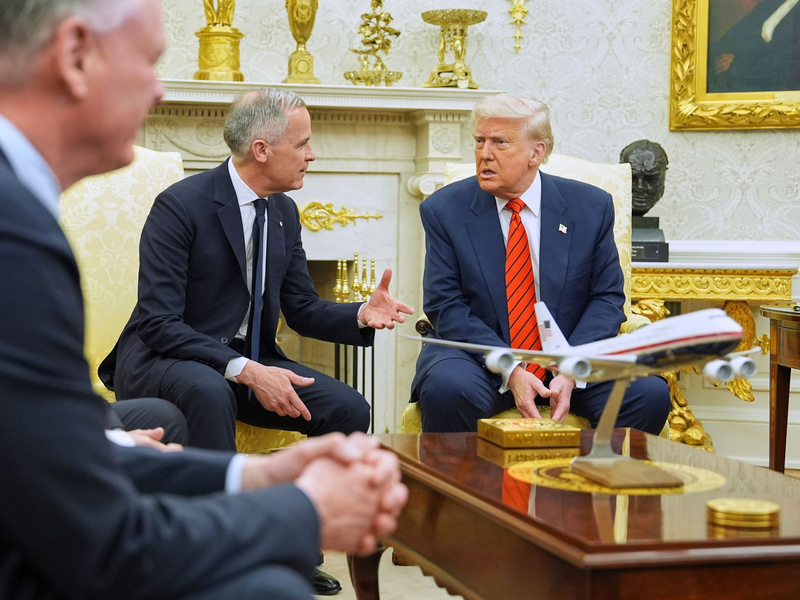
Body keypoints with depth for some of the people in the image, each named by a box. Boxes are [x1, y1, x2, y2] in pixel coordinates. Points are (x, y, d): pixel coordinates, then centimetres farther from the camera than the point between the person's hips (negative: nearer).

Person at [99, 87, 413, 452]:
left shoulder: (284, 212, 7)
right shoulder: (180, 205, -16)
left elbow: (302, 310, 11)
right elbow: (158, 322, -22)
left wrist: (362, 314, -10)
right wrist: (245, 371, -30)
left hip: (250, 362, 6)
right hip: (163, 362, -6)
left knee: (349, 409, -15)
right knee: (209, 390, -39)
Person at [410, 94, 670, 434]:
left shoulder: (590, 207, 2)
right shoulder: (444, 210, -1)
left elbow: (607, 297, 2)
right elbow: (445, 305, -6)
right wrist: (509, 371, -20)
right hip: (480, 358, -1)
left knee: (650, 393, -23)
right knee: (445, 390, -35)